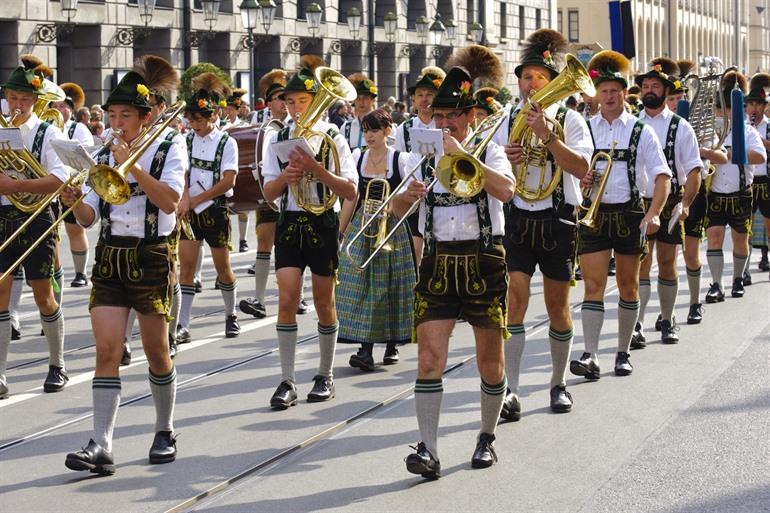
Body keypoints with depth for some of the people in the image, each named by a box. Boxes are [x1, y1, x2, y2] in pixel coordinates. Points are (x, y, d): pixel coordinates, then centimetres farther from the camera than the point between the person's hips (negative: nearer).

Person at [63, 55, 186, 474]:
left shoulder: (168, 152, -1)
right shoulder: (104, 158, 10)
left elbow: (169, 201, -19)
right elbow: (89, 218, 6)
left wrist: (132, 165, -21)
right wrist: (75, 203, -15)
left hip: (151, 258, -3)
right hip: (109, 257, 3)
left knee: (156, 351, 6)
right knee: (107, 349, -8)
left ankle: (165, 432, 24)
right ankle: (101, 446, -14)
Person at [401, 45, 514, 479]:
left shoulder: (489, 153, 0)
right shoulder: (422, 158, 9)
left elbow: (506, 190, -22)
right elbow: (396, 212, 6)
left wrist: (462, 155, -23)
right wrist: (409, 196, -16)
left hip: (484, 262, -2)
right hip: (438, 264, 2)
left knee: (490, 360, 6)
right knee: (430, 357, -11)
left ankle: (487, 438, 25)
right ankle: (428, 450, -14)